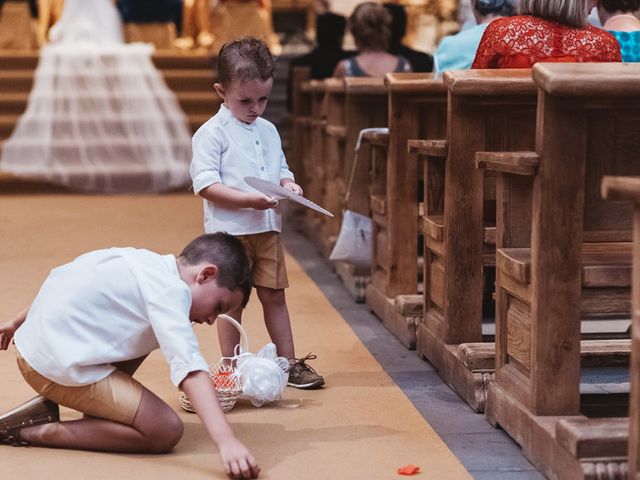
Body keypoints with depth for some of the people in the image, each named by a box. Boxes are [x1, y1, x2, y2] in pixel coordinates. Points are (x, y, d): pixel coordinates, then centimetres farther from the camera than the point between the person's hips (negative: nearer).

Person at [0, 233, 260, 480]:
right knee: (166, 432, -12)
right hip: (58, 367, -10)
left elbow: (60, 279, 22)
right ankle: (32, 431, -8)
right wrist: (226, 441, -36)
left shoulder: (140, 262, 11)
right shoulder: (169, 289, -16)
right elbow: (189, 367, -29)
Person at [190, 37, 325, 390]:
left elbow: (281, 169, 22)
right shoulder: (212, 133, -9)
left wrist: (288, 184, -2)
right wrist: (249, 199, -25)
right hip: (229, 231, -6)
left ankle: (289, 363, 18)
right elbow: (205, 184, -16)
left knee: (274, 296, 11)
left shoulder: (268, 131, 12)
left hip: (268, 228, 6)